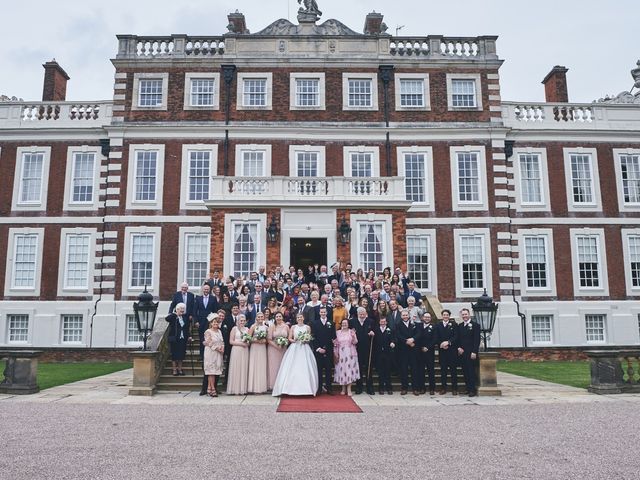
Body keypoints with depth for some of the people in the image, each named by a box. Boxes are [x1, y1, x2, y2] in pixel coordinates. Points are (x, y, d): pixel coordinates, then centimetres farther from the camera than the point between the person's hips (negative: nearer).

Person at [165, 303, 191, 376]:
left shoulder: (185, 317, 9)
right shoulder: (173, 317, -6)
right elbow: (167, 318, -28)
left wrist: (188, 336, 9)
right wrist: (175, 314, -23)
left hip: (183, 339, 5)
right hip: (174, 339, -4)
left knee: (181, 355, 9)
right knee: (174, 355, 2)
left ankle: (180, 369, 20)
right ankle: (174, 370, 11)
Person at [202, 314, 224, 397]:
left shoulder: (219, 331, 14)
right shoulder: (208, 332, -6)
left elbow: (222, 341, 14)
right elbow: (209, 343, -12)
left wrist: (222, 347, -6)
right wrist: (217, 348, -16)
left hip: (219, 354, 7)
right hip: (211, 353, -6)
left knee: (216, 370, 5)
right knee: (211, 370, -6)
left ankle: (209, 388, 10)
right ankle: (213, 389, -5)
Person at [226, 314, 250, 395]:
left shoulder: (247, 329, 13)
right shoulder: (234, 328, 2)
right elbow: (231, 341, -3)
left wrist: (247, 343, -7)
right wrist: (241, 343, -13)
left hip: (245, 351, 3)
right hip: (236, 351, -3)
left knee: (244, 369, 3)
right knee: (236, 369, -3)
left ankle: (243, 389, 7)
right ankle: (235, 389, 1)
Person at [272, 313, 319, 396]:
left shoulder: (307, 327, 10)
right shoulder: (293, 327, 9)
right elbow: (289, 338, 6)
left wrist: (306, 340, -9)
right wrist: (294, 340, -13)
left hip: (305, 349, 0)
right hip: (294, 348, 0)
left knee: (305, 367, -6)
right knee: (293, 368, -7)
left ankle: (306, 389, -1)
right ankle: (292, 389, -5)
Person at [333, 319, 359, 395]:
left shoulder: (352, 332, 4)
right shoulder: (338, 332, 7)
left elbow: (355, 342, -3)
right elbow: (335, 344, 7)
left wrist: (353, 336, -20)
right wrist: (336, 354, 0)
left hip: (350, 354, -1)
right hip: (341, 354, 1)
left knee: (349, 370, -5)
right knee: (341, 370, 1)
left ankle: (349, 389, -2)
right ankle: (343, 389, 11)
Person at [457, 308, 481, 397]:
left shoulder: (475, 325, -3)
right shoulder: (459, 326, 14)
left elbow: (477, 340, -9)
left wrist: (474, 352, -15)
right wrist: (459, 348, -1)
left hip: (471, 353, -5)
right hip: (462, 352, 5)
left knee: (471, 371, -6)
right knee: (465, 371, 6)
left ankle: (473, 390, 0)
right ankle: (468, 388, 14)